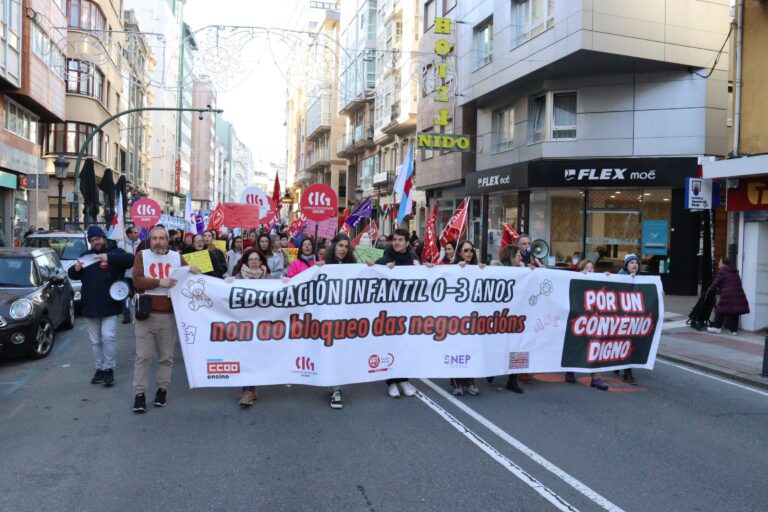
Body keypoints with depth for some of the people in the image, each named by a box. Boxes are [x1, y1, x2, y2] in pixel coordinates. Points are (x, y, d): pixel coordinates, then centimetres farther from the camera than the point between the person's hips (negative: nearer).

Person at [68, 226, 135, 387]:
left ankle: (109, 369, -1)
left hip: (109, 307, -5)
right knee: (95, 341, 10)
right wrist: (75, 269, -5)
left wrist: (109, 257, -32)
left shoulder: (115, 252, -1)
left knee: (108, 338, -10)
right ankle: (99, 369, 20)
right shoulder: (86, 256, 14)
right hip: (90, 307, 5)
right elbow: (72, 275, 20)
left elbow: (131, 259, -21)